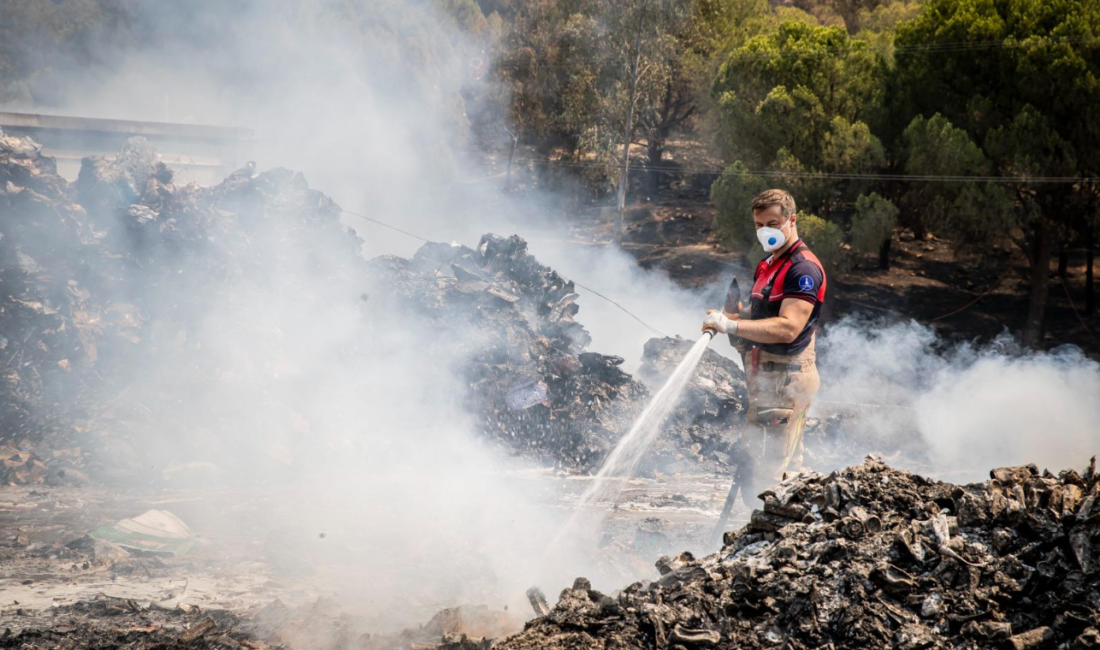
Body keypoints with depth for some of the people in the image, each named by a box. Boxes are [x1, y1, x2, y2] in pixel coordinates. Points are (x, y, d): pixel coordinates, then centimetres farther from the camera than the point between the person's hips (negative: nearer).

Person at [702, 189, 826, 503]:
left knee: (767, 472, -14)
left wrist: (733, 325, -29)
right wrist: (728, 318, 7)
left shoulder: (803, 268, -14)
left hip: (786, 379, -10)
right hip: (765, 380, 10)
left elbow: (788, 328, -25)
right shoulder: (766, 266, 19)